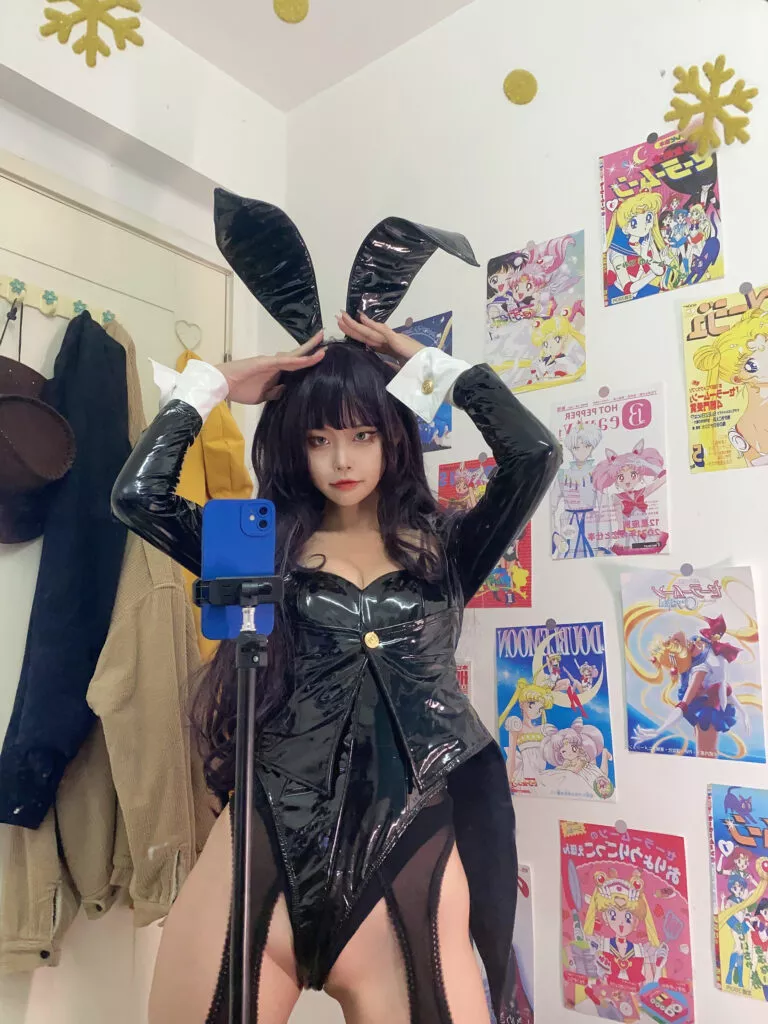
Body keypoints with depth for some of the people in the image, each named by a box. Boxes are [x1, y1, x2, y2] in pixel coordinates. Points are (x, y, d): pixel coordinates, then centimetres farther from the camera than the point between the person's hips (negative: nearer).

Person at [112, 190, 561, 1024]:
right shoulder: (264, 548, 7)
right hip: (276, 837, 0)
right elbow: (138, 494, -5)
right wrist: (216, 385, 4)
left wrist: (426, 363, 3)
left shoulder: (442, 548, 7)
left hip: (412, 839, 1)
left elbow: (533, 454, -6)